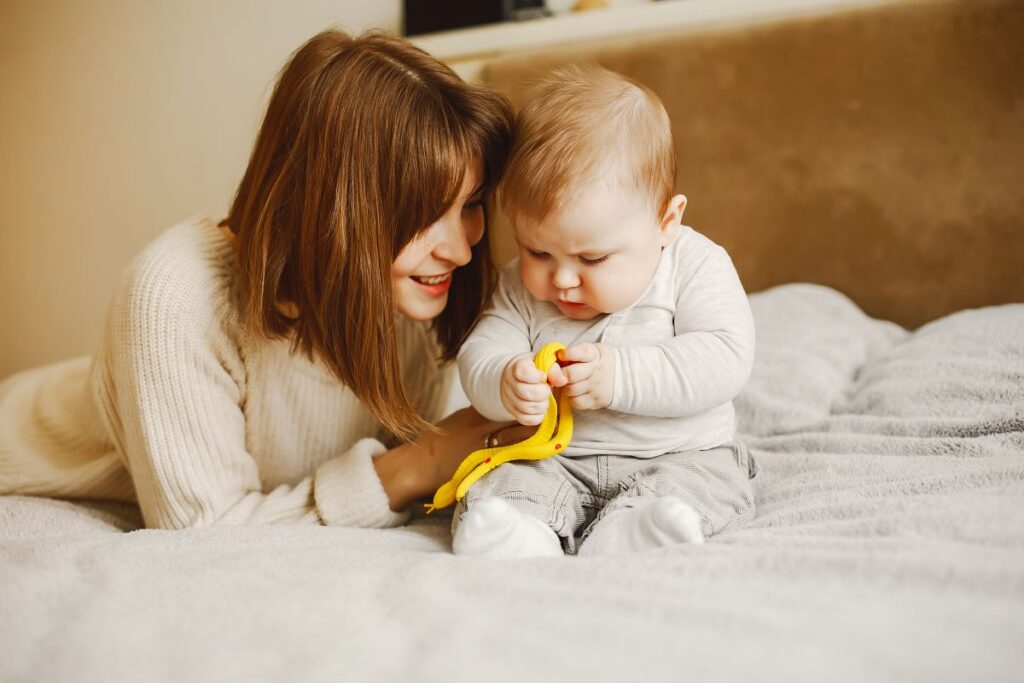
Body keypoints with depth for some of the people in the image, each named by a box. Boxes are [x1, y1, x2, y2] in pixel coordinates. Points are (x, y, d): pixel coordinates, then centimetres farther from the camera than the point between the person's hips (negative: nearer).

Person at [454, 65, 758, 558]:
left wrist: (621, 376, -31)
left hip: (680, 456, -2)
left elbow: (725, 357, -19)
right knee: (493, 495, -22)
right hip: (554, 462, 2)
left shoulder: (694, 265, -10)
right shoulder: (522, 287, 0)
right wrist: (504, 385, -29)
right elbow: (479, 355, -4)